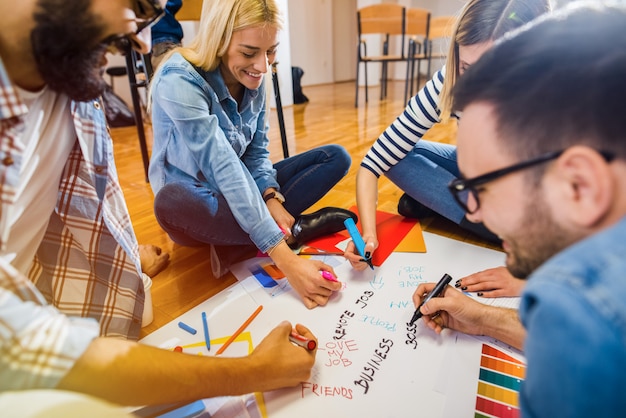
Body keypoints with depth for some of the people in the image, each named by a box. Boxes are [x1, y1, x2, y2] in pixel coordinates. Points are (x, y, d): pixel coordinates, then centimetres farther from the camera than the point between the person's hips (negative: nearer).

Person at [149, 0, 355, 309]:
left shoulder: (252, 77, -5)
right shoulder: (180, 81, -25)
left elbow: (257, 152, 0)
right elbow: (223, 168, -35)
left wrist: (272, 198, -22)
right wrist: (285, 258, -40)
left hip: (243, 192, 6)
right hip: (197, 201, -5)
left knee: (336, 157, -3)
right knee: (172, 203, -42)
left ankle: (237, 244, -19)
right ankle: (294, 230, -19)